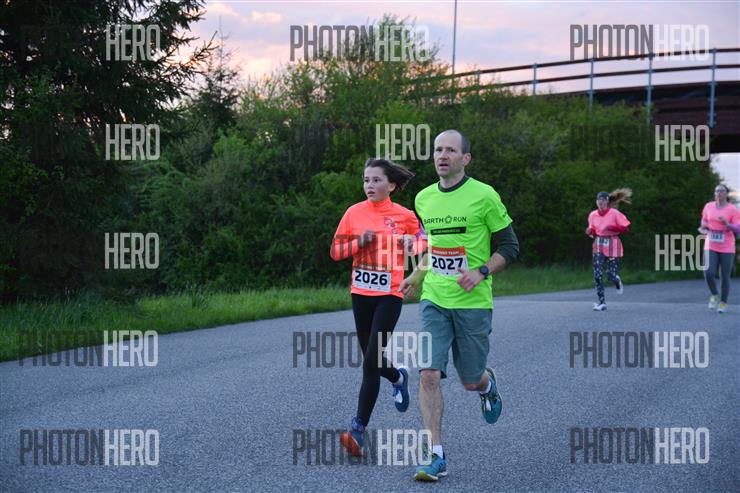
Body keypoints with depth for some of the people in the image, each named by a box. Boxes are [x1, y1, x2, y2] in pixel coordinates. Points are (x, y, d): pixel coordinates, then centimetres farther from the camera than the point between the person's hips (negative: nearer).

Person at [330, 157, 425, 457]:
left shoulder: (404, 216, -3)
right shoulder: (354, 213, 3)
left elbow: (424, 241, 12)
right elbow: (335, 251, 6)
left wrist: (412, 242, -9)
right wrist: (359, 242, -11)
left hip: (389, 295, -4)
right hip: (360, 293, 4)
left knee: (371, 361, -12)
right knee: (371, 361, 13)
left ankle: (359, 430, -7)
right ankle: (398, 378, 47)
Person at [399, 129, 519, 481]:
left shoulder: (484, 196, -8)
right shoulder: (424, 199, 7)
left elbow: (509, 246, -2)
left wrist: (481, 272, -16)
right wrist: (417, 275, 16)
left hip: (473, 303, -3)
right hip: (434, 301, 3)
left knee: (470, 381, 7)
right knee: (429, 375, -10)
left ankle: (487, 384, 45)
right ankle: (436, 456, -4)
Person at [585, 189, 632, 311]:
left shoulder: (614, 213, -9)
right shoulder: (593, 215, 4)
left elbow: (626, 228, -9)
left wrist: (611, 227, -21)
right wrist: (590, 231, -7)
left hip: (612, 246, -3)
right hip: (598, 246, 3)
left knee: (611, 274, -5)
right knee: (597, 274, -9)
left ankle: (618, 282, 35)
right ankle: (602, 302, -3)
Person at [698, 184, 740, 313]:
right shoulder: (709, 206, 3)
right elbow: (704, 222, 20)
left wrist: (727, 224, -26)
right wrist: (703, 229, -3)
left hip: (727, 248, -2)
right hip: (711, 247, 2)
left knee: (725, 277, 1)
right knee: (709, 274, -14)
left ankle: (723, 303, 20)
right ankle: (714, 295, 13)